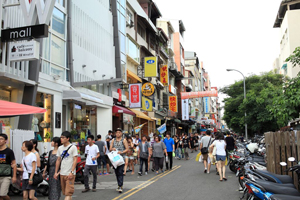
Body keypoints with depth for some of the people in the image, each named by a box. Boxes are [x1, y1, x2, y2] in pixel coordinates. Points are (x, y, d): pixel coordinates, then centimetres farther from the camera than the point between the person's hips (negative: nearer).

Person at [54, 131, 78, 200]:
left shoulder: (73, 147, -6)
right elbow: (58, 160, 16)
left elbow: (75, 160, -10)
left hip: (70, 173, -6)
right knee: (64, 192, 12)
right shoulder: (60, 148, 11)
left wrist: (72, 172, -17)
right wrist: (56, 172, 13)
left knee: (68, 192, -9)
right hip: (62, 173, 6)